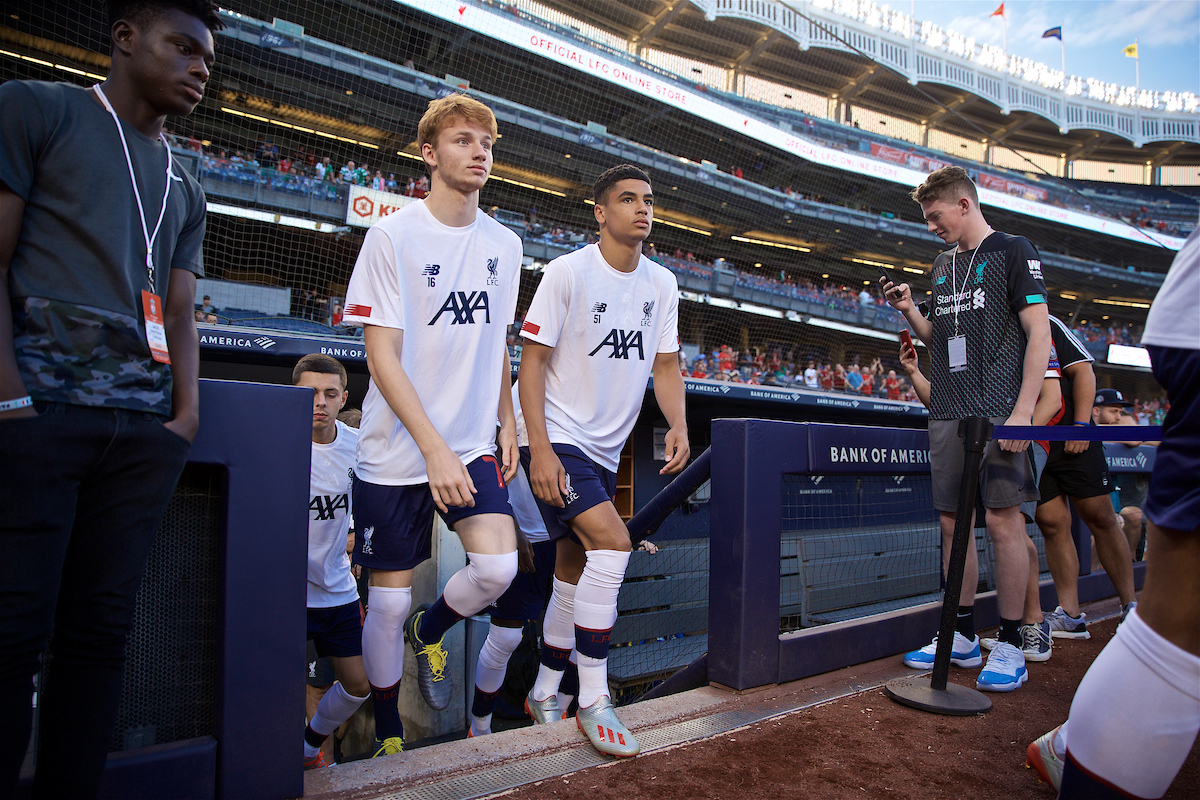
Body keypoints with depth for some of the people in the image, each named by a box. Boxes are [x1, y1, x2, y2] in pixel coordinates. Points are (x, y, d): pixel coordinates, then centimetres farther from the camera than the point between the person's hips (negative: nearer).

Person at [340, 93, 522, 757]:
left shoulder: (504, 244, 8)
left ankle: (429, 633, 21)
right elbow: (382, 355, -12)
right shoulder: (392, 235, -7)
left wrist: (507, 423, 11)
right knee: (389, 601, 4)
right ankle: (387, 733, 29)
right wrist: (435, 448, -18)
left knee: (498, 567, -15)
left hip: (475, 446, 4)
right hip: (396, 453, -3)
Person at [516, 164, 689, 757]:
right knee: (612, 544, -19)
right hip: (555, 435, -6)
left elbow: (665, 364, 11)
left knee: (576, 565, 11)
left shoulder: (661, 283, 7)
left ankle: (544, 693, 27)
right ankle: (594, 701, -5)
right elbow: (532, 361, -12)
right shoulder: (568, 271, -11)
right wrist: (539, 450, -21)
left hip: (603, 447, 7)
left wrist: (678, 426, -8)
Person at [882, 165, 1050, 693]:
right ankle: (963, 636, 19)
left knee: (1002, 519, -5)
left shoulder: (1012, 251, 0)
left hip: (997, 409, -6)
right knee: (952, 522, 7)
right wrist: (909, 311, 4)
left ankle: (1010, 645, 7)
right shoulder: (942, 265, 19)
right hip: (947, 412, 6)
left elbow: (1039, 335, -7)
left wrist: (1022, 411, -15)